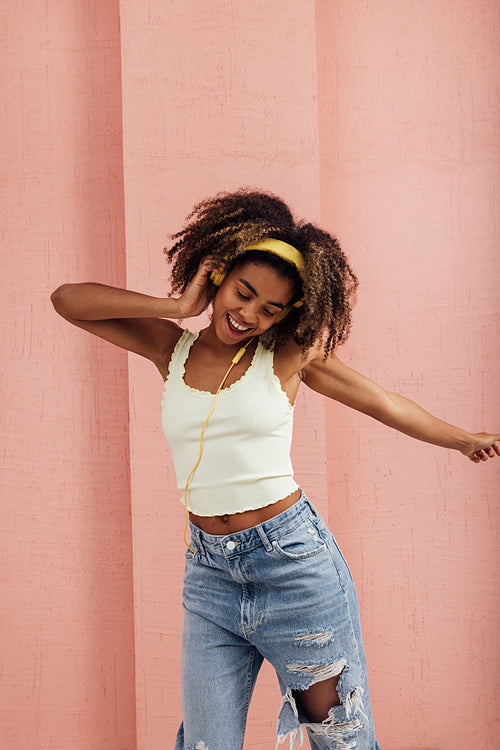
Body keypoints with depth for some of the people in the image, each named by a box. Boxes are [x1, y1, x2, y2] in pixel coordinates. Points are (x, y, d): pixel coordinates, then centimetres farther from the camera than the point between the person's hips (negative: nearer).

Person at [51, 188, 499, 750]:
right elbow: (67, 300, 1)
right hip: (210, 576, 2)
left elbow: (380, 401, 11)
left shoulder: (289, 353, 0)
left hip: (294, 563, -2)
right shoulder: (173, 349, 5)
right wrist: (177, 306, -5)